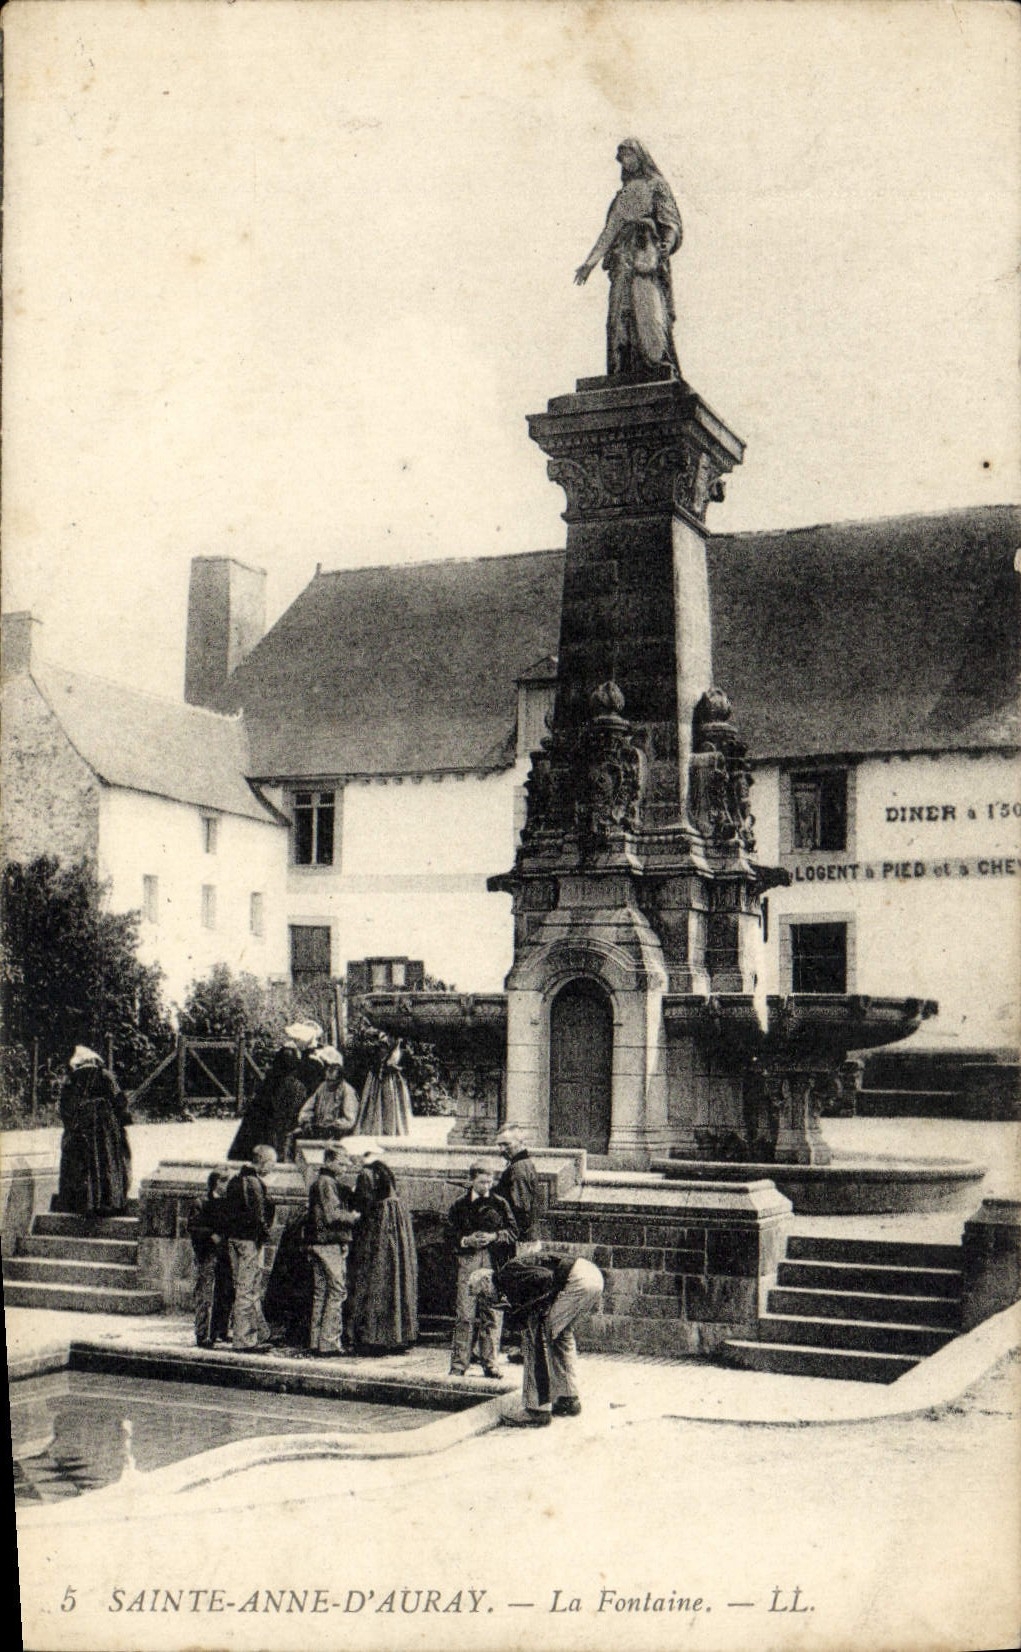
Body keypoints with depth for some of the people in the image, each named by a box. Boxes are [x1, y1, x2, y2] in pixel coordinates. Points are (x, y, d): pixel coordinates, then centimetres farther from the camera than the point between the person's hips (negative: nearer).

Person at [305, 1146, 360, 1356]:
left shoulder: (318, 1183, 21)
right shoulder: (326, 1183, -11)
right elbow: (332, 1215, -18)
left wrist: (349, 1214, 10)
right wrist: (354, 1216, -7)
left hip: (317, 1244, 10)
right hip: (330, 1244, -10)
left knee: (320, 1293, 11)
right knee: (336, 1291, -8)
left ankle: (315, 1342, 13)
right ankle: (329, 1341, -9)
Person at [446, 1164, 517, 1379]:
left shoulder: (500, 1204, 8)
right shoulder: (459, 1206, 7)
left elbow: (513, 1231, 7)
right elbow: (450, 1233, 7)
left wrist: (494, 1236, -9)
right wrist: (466, 1240, -12)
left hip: (494, 1263, 1)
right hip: (468, 1261, -1)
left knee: (492, 1314, 3)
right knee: (465, 1314, -5)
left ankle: (490, 1363, 11)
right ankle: (459, 1363, 0)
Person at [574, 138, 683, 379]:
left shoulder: (656, 186, 9)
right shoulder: (623, 195, 26)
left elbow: (671, 221, -1)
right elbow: (610, 231, 26)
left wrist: (667, 244, -22)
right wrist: (590, 262, 20)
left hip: (647, 256, -5)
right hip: (623, 259, 5)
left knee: (647, 307, -20)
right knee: (619, 314, -6)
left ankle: (661, 366, -24)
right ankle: (621, 374, -10)